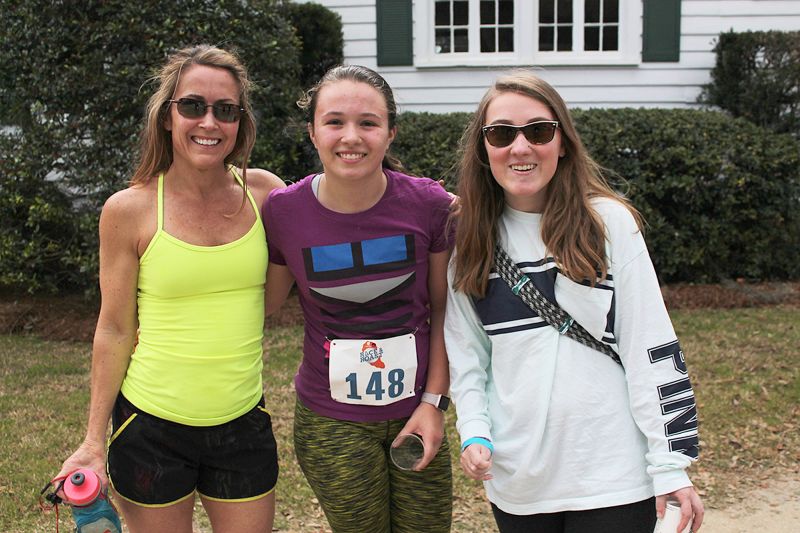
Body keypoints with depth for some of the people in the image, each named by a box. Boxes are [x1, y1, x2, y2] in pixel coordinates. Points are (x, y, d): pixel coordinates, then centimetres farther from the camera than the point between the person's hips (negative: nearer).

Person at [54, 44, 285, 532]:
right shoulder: (130, 210, -9)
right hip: (151, 426, -2)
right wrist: (95, 441, -1)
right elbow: (114, 330, -3)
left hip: (243, 421, 2)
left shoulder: (264, 192, -3)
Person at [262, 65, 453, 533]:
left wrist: (434, 401, -2)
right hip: (332, 422, 0)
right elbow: (265, 303, 5)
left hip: (415, 412, 1)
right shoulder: (283, 211, -11)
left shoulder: (429, 205, -12)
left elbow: (443, 310, 0)